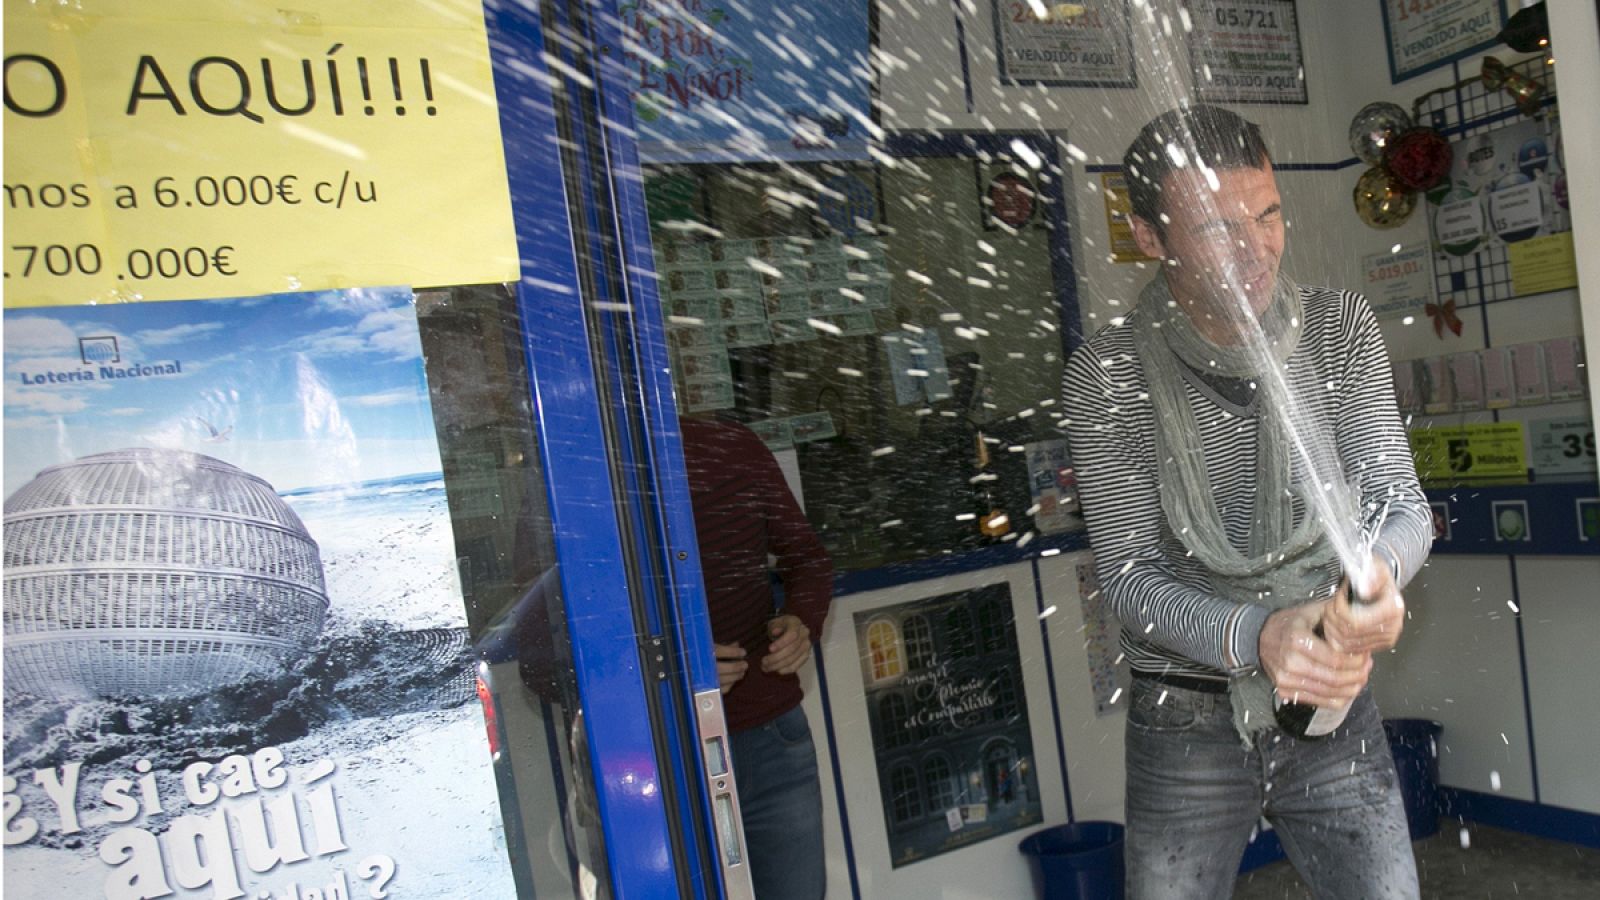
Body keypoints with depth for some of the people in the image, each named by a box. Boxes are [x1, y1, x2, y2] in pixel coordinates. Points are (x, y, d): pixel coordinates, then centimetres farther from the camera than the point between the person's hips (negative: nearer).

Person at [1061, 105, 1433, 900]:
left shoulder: (1341, 329, -4)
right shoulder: (1107, 375, -13)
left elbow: (1402, 505, -8)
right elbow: (1129, 574, -15)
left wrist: (1378, 573, -32)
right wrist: (1253, 636, -33)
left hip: (1334, 711, 2)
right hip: (1186, 726, -2)